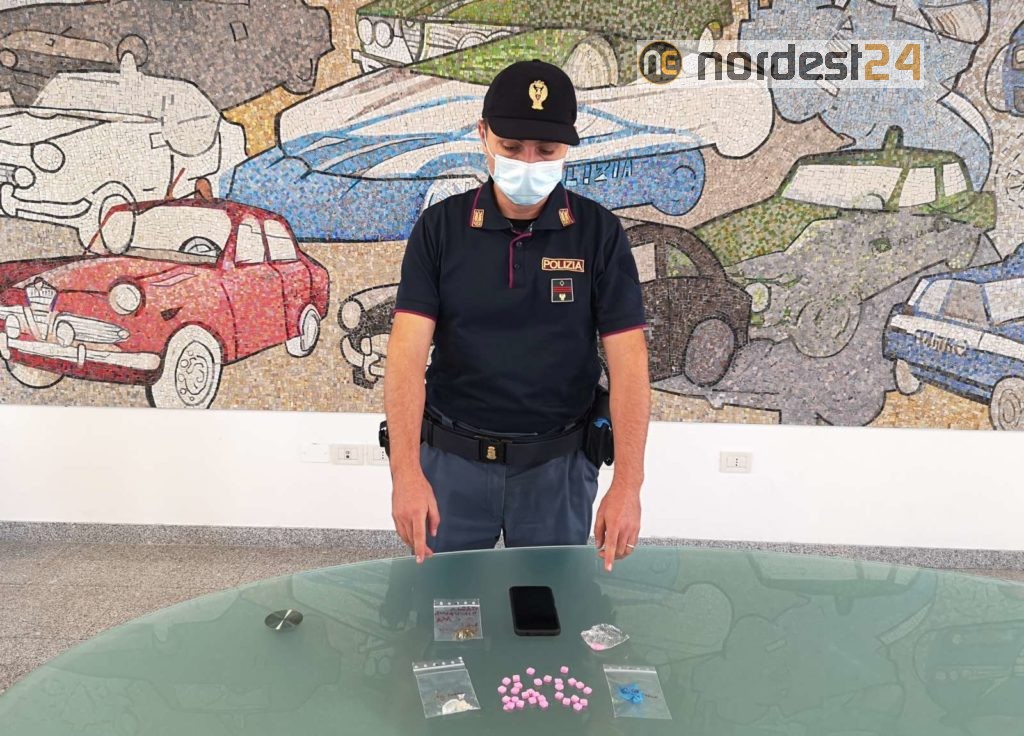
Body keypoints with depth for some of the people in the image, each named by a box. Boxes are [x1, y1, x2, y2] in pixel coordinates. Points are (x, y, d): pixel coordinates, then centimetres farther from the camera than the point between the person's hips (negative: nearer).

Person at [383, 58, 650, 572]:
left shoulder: (598, 232, -6)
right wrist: (405, 471, -26)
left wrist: (627, 484, -22)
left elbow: (627, 358, -11)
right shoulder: (440, 227, -5)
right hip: (452, 458, 1)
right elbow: (408, 349, -13)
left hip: (557, 463, 0)